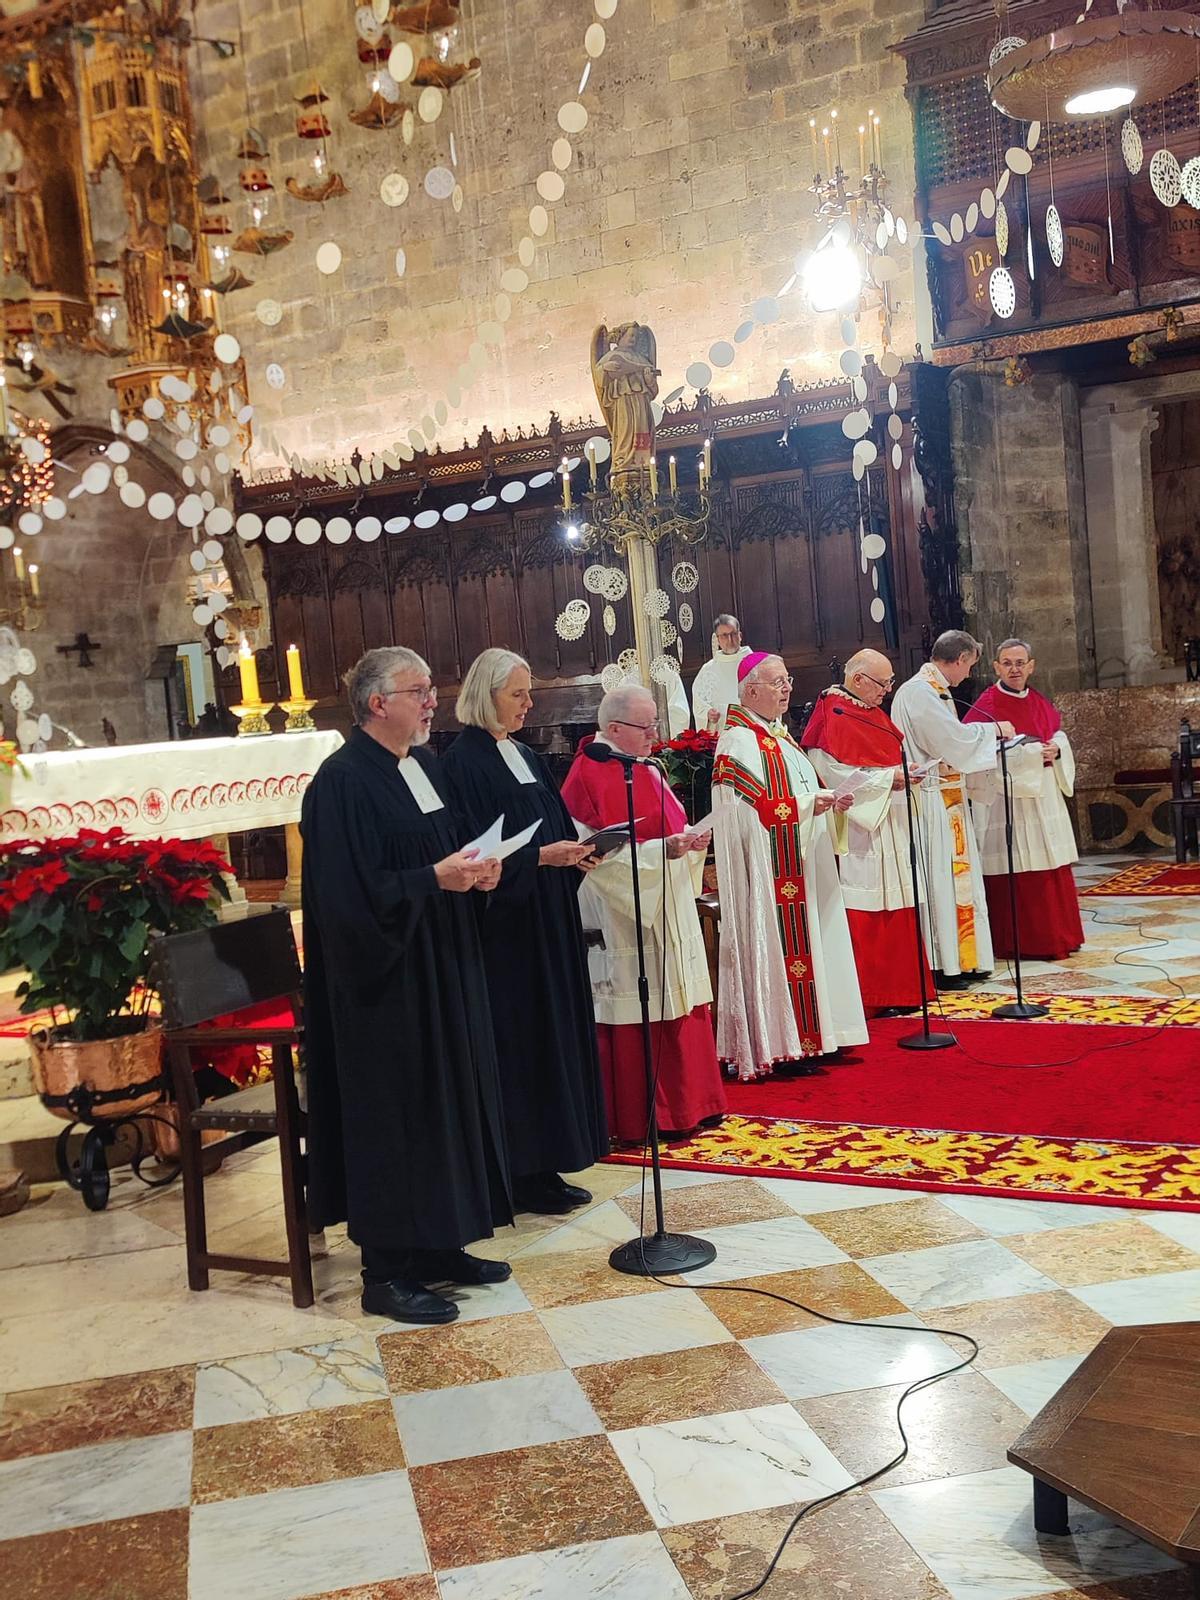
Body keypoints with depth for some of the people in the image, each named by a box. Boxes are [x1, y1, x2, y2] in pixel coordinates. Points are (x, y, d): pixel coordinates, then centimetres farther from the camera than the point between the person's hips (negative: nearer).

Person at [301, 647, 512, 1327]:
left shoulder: (426, 765, 10)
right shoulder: (343, 780, -16)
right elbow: (351, 893, -21)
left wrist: (479, 871, 0)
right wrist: (436, 878, -23)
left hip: (445, 968, 9)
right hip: (387, 979, -9)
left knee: (449, 1101, 14)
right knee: (393, 1114, -1)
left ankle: (437, 1245, 27)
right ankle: (387, 1271, 11)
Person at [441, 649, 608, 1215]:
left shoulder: (526, 756, 14)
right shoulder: (463, 762, -12)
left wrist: (574, 852, -2)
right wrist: (539, 856, -22)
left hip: (548, 920, 9)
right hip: (504, 926, -9)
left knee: (553, 1032, 10)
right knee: (515, 1038, -3)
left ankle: (543, 1163, 19)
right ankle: (521, 1172, 6)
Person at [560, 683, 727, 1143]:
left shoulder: (647, 772, 14)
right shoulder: (589, 778, -13)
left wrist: (689, 842, 1)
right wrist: (662, 850, -22)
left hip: (668, 915, 9)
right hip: (625, 920, -9)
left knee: (679, 1009, 11)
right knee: (633, 1021, -3)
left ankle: (684, 1106, 22)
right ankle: (634, 1121, 8)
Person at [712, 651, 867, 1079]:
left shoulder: (778, 736, 17)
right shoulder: (739, 741, -12)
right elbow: (755, 808, -19)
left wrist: (828, 800, 3)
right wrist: (810, 803, -17)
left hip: (797, 865, 9)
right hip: (764, 868, -9)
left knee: (804, 944, 9)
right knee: (771, 945, -7)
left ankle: (804, 1038, 15)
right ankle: (774, 1046, -2)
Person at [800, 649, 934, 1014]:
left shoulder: (875, 713, 17)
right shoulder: (833, 716, -13)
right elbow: (836, 774, -20)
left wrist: (909, 771, 5)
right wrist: (889, 778, -17)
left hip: (889, 827, 10)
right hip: (858, 830, -10)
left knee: (895, 910, 11)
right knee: (862, 915, -8)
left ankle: (896, 990, 18)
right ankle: (861, 997, -1)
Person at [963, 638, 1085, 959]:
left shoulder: (1041, 704, 15)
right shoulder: (986, 706, -8)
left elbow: (1060, 737, 20)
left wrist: (1056, 750, -5)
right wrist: (1032, 753, -19)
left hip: (1044, 797, 7)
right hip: (1005, 797, -7)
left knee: (1052, 868, 9)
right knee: (1016, 873, -7)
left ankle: (1057, 936, 19)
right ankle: (1020, 943, 0)